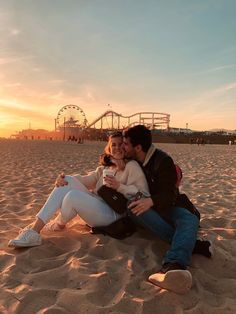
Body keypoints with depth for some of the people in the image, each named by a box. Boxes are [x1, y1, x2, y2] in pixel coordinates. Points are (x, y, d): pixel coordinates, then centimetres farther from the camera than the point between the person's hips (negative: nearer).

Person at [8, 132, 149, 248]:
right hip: (96, 203, 8)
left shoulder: (132, 166, -4)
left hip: (112, 213, -7)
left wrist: (119, 187, -23)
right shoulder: (105, 167, 19)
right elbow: (87, 179, 10)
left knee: (73, 195, -30)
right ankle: (34, 230, -17)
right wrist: (63, 178, -7)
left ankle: (60, 223, 5)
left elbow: (144, 196, -11)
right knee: (68, 181, -12)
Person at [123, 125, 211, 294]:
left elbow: (169, 194, -20)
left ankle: (172, 266, -65)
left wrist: (151, 201, -41)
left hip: (167, 207, -3)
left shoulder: (163, 161, -15)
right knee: (133, 209, -33)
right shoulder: (133, 161, 3)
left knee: (190, 220, -36)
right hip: (146, 207, 4)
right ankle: (189, 243, -39)